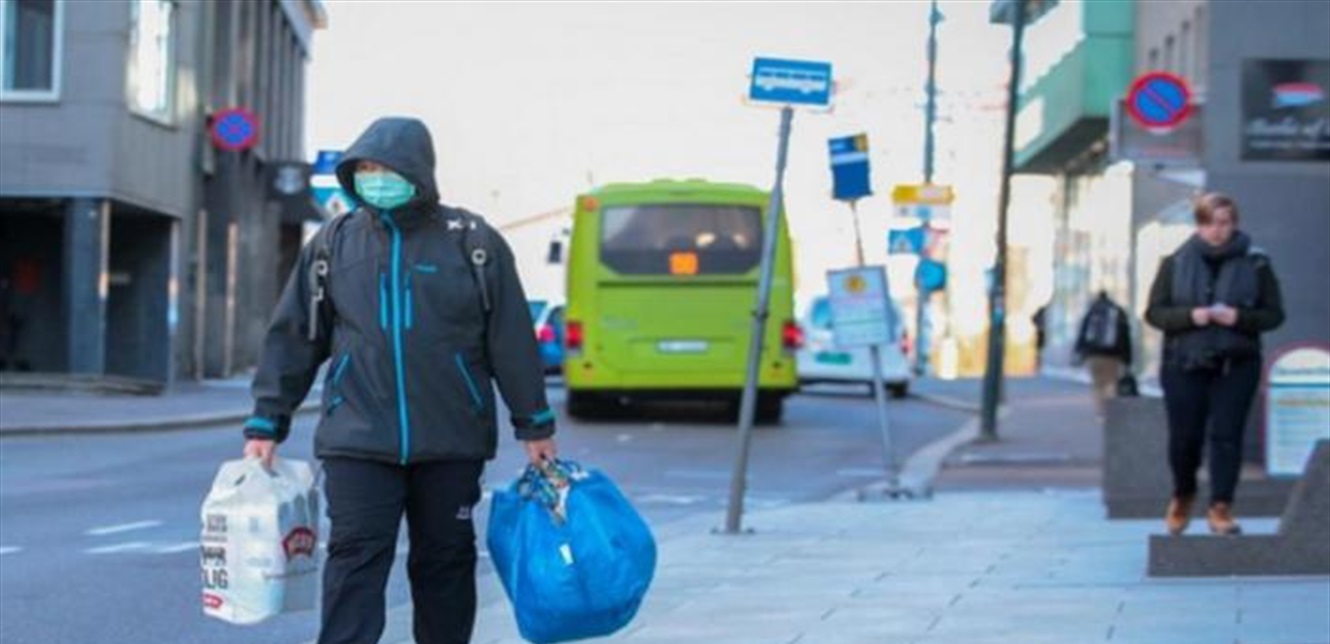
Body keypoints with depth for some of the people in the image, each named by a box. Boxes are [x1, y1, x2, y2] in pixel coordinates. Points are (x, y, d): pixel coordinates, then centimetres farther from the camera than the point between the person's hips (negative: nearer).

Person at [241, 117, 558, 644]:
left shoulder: (473, 243, 0)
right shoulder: (333, 244, 4)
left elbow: (511, 339, 3)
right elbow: (293, 337, 7)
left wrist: (534, 425, 4)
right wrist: (266, 425, 5)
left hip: (451, 443, 0)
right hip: (358, 442, 0)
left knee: (446, 562, 10)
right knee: (355, 561, -8)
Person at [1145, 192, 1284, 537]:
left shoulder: (1255, 263, 1)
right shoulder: (1175, 263, 2)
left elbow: (1274, 313, 2)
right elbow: (1154, 312, 2)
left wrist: (1240, 318, -17)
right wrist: (1190, 316, -16)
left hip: (1235, 365, -1)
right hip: (1184, 364, 1)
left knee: (1226, 436, -7)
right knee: (1184, 437, 6)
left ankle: (1221, 508, -1)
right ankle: (1182, 496, 32)